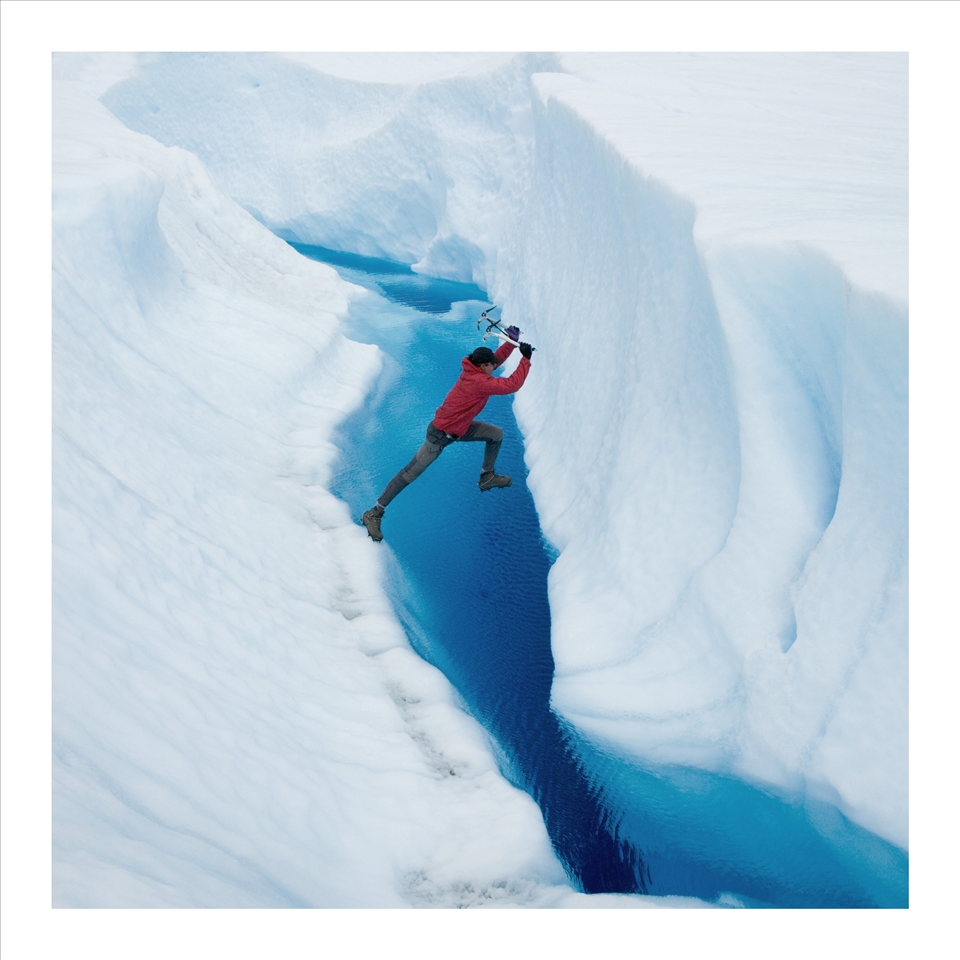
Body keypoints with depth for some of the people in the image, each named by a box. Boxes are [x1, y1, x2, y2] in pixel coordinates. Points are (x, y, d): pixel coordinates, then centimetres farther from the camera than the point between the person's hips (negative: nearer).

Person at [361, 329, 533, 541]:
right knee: (411, 473, -7)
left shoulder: (473, 370, -4)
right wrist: (526, 358, -21)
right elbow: (512, 385, -30)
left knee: (496, 434, 13)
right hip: (440, 434, -10)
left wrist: (511, 340, 0)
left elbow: (497, 358, 14)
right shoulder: (480, 382, -29)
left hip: (460, 427, 10)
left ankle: (487, 477, 31)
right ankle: (374, 514, -2)